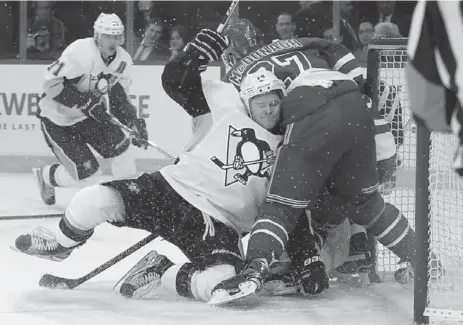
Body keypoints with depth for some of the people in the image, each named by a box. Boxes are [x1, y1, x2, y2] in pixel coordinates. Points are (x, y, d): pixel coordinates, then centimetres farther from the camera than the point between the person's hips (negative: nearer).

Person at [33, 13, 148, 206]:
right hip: (57, 120, -7)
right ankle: (46, 177, 21)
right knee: (87, 174, -9)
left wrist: (134, 124, -11)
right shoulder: (80, 52, -29)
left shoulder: (123, 61, -6)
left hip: (90, 115, 7)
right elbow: (51, 83, -30)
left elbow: (119, 98, 4)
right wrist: (86, 103, -33)